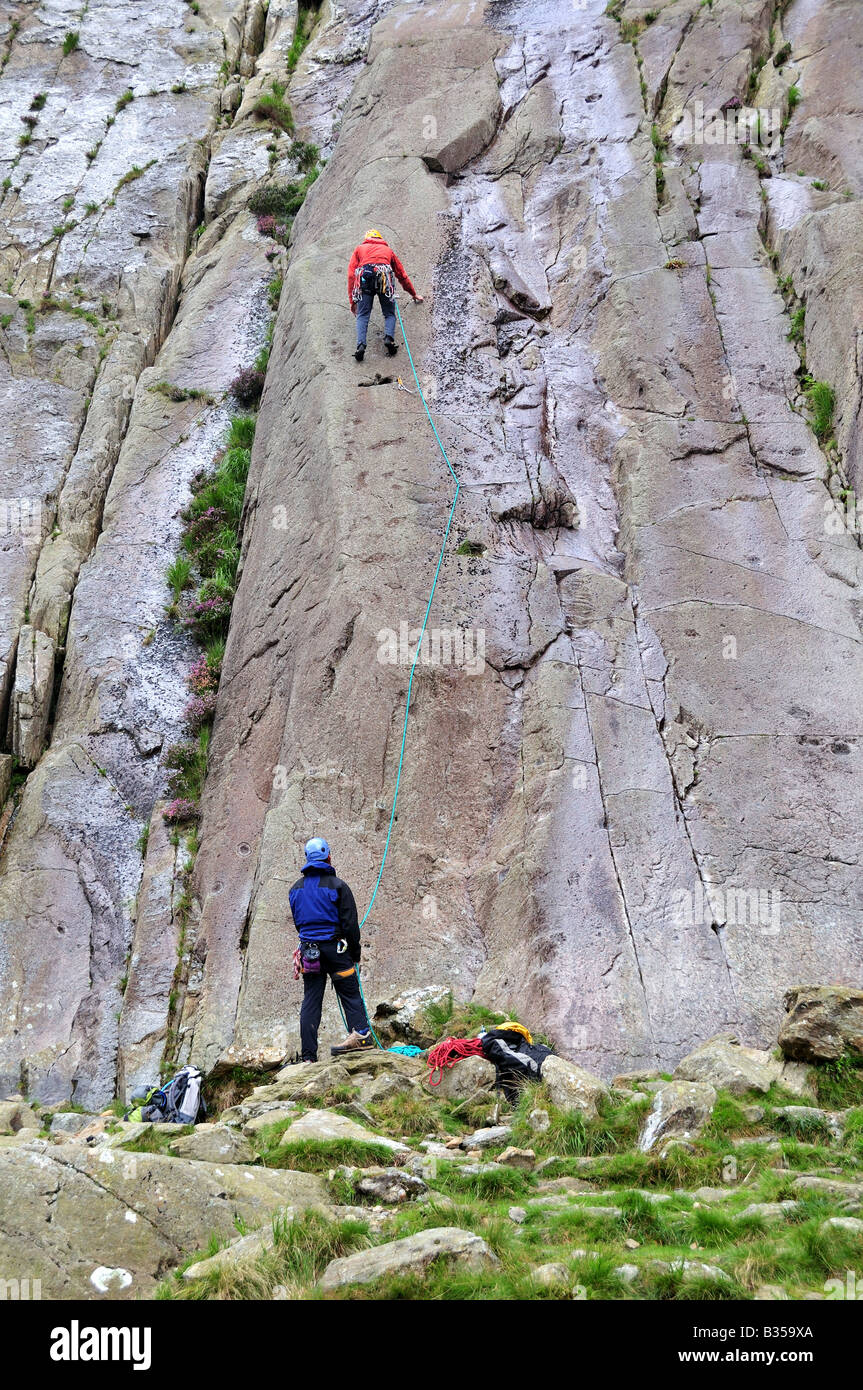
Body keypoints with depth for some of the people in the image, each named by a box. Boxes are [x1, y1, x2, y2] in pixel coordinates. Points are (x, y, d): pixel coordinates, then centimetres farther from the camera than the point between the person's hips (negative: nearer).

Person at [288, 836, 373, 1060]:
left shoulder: (296, 889, 9)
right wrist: (355, 952, 3)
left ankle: (308, 1056, 4)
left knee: (310, 1001, 6)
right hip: (335, 948, -4)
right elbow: (350, 923, -6)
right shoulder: (337, 886, -7)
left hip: (309, 950, 4)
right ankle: (361, 1031, -18)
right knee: (350, 993, 4)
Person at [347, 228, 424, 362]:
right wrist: (414, 294, 50)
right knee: (390, 314, 11)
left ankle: (361, 345, -19)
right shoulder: (388, 250, 34)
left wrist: (352, 301, 20)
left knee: (362, 315, 2)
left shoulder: (359, 248, 31)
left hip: (364, 277, 0)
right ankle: (389, 337, -16)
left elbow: (351, 275, 20)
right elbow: (402, 275, 39)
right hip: (384, 277, 0)